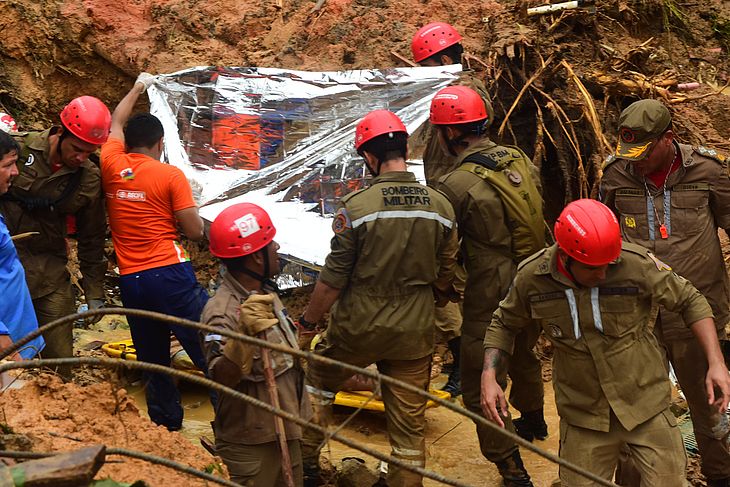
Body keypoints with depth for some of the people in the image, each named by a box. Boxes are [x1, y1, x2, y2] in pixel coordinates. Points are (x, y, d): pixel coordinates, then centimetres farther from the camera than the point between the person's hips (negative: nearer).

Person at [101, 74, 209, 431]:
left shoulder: (111, 166, 6)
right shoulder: (170, 175, -6)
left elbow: (116, 123, 28)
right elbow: (195, 232, -7)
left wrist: (138, 88, 42)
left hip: (130, 280, 5)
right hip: (170, 274, -5)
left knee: (153, 361, 13)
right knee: (208, 351, -2)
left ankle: (167, 427, 19)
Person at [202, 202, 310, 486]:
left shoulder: (264, 294, 3)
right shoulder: (222, 313, -25)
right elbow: (222, 378, -36)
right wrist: (244, 335, -51)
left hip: (285, 431, 9)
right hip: (251, 443, -9)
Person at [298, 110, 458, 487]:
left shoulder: (356, 206, -16)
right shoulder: (441, 206, -4)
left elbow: (333, 280, -12)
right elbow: (444, 275, 6)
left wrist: (308, 321, 3)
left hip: (358, 327, -2)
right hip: (414, 331, 2)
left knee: (319, 383, 24)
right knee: (409, 422, 12)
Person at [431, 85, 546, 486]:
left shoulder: (456, 185, -20)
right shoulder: (520, 160, 0)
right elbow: (539, 219, 10)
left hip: (492, 298, -8)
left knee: (480, 387, 5)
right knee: (524, 357, 32)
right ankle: (532, 420, 56)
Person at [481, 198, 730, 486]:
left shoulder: (638, 265, -18)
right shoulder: (532, 277, -11)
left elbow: (690, 301, -4)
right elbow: (504, 324, 6)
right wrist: (489, 377, -8)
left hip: (646, 406, -1)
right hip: (582, 417, 2)